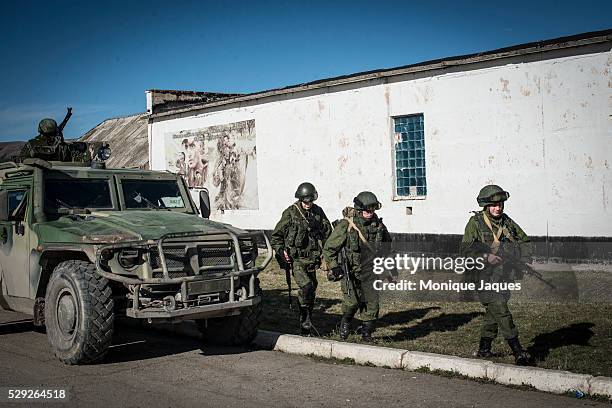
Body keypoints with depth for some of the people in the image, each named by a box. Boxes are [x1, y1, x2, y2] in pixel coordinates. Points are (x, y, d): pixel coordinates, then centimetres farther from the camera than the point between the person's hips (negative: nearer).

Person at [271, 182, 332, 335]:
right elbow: (276, 235, 2)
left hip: (312, 259, 5)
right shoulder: (291, 213, -5)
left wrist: (324, 251, 11)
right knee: (306, 286, -22)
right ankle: (305, 319, -6)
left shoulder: (318, 212, 6)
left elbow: (327, 232, 20)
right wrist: (281, 251, -11)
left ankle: (306, 325, 18)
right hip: (296, 259, -4)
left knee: (311, 290, 6)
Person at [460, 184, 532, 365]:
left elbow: (524, 241, 19)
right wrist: (486, 256, -23)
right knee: (501, 311, -12)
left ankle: (484, 349, 28)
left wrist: (525, 261, 4)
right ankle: (518, 353, -11)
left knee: (493, 313, 14)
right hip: (486, 276, -6)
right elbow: (466, 248, -11)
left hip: (504, 275, 6)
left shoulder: (507, 221, 10)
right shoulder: (475, 222, -6)